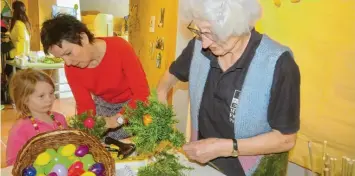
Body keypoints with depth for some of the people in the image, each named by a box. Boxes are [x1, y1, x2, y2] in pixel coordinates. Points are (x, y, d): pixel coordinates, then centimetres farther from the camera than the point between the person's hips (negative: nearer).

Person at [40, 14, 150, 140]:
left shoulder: (120, 48, -31)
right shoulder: (71, 68, -16)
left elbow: (142, 93, -32)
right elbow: (85, 105, -9)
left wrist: (117, 119, -45)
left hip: (134, 105, -3)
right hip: (103, 105, 4)